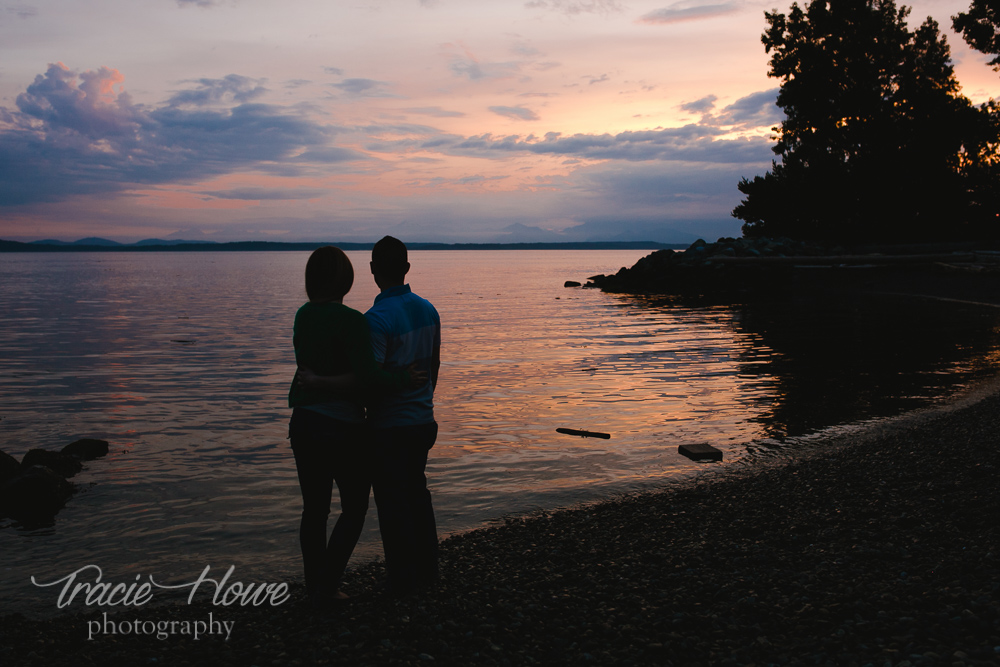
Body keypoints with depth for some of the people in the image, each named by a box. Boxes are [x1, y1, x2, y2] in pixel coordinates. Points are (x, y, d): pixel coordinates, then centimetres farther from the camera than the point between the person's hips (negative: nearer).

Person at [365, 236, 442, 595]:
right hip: (422, 421, 8)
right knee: (416, 492, 19)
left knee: (392, 502, 4)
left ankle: (402, 581, 14)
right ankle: (426, 569, 29)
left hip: (389, 427, -7)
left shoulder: (377, 318, -21)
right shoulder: (427, 309, 4)